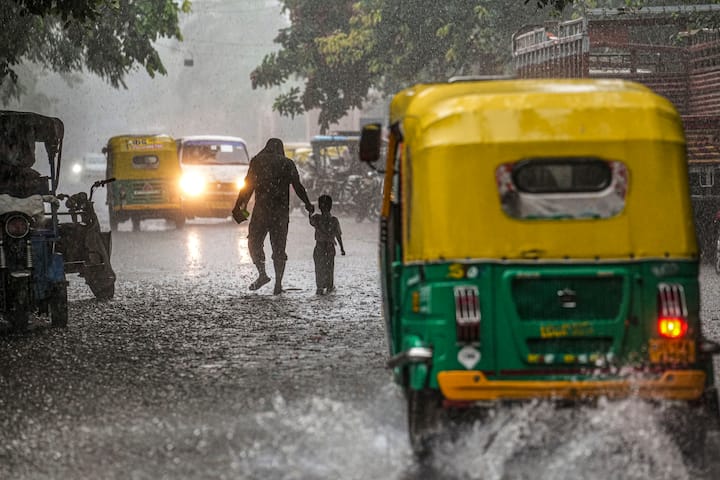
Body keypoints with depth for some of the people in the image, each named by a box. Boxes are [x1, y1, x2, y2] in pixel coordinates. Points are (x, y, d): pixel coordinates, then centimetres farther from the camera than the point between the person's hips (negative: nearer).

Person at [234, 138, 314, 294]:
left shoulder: (257, 161, 2)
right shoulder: (287, 164, 5)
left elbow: (249, 185, -2)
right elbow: (298, 187, 4)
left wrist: (239, 205, 2)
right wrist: (308, 205, 15)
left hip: (262, 208, -2)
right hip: (282, 211, 2)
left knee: (254, 242, 9)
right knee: (279, 247, 6)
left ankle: (262, 274, -10)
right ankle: (278, 283, 1)